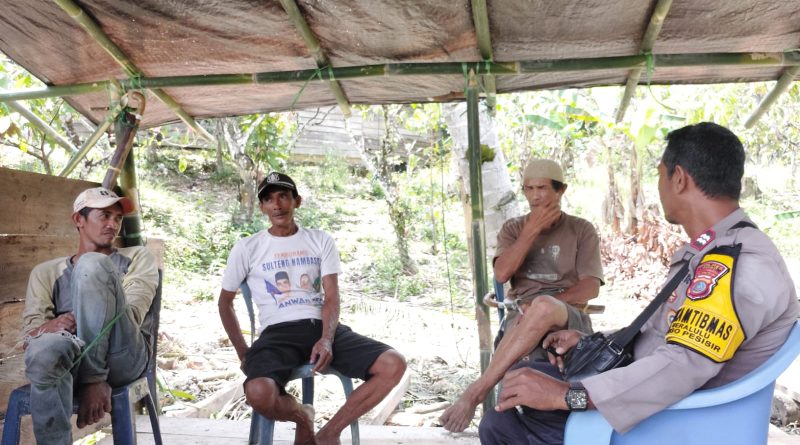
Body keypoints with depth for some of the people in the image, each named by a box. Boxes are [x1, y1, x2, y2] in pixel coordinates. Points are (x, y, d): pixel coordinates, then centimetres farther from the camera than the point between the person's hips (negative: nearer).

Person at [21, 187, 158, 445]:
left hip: (123, 356, -1)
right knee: (43, 351, -38)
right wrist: (51, 325, -18)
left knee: (92, 265, -22)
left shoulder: (137, 258, 19)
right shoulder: (47, 272, 25)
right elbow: (31, 327, 9)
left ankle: (93, 374, -20)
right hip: (72, 357, 1)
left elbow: (132, 311, 0)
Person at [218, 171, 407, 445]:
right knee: (258, 393, -35)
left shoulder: (321, 241, 11)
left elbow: (332, 297, 3)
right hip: (278, 333, -1)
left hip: (323, 327, 2)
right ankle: (303, 417, 3)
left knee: (393, 365, -21)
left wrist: (326, 340, -16)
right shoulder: (247, 248, 9)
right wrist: (243, 352, 8)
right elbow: (225, 302, 18)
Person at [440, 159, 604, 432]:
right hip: (523, 319, 2)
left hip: (569, 319, -1)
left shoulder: (582, 230, 11)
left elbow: (591, 287, 0)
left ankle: (476, 391, -38)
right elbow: (501, 274, -1)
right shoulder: (513, 229, 17)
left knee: (542, 306, -40)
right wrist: (533, 230, -5)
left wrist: (547, 304, -17)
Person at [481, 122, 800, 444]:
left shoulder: (738, 263, -26)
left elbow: (683, 367, -35)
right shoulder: (716, 252, 11)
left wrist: (566, 395, -33)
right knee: (520, 380, 13)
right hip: (657, 397, 10)